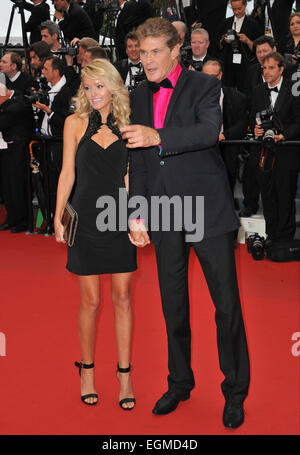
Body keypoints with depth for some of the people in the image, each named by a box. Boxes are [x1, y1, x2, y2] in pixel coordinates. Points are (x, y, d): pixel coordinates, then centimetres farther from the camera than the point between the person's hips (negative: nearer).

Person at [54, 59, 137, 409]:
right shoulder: (76, 123, 3)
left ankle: (124, 375, 13)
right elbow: (68, 173, 3)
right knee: (90, 301, 4)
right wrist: (58, 217, -1)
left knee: (122, 298, 4)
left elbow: (128, 176, 8)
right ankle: (87, 370, 21)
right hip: (86, 218, -1)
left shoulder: (125, 125, 6)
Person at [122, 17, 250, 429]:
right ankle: (180, 383, 29)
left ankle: (235, 391, 14)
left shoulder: (204, 86, -2)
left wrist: (158, 136, -34)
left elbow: (209, 131, -22)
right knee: (173, 305, 13)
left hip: (206, 209, -5)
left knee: (227, 304, 0)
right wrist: (137, 214, 9)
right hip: (164, 215, 5)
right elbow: (138, 160, 14)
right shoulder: (140, 96, 13)